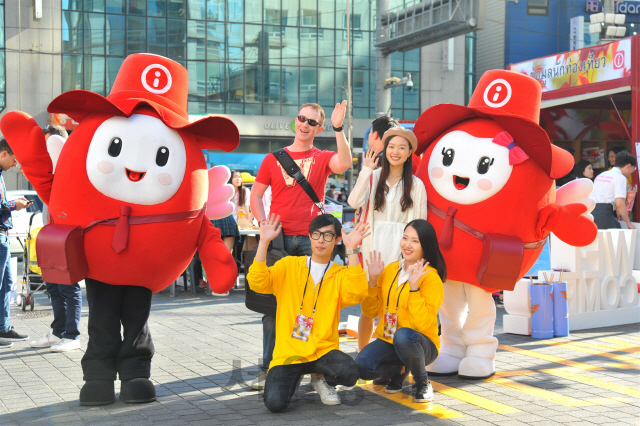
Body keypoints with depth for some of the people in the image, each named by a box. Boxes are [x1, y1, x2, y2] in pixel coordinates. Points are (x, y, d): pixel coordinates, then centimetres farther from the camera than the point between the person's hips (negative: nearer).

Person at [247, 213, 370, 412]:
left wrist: (352, 250, -21)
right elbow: (258, 283, -9)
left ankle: (321, 378, 7)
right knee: (275, 402, -24)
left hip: (323, 349, 1)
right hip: (288, 351, -1)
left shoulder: (341, 274, 7)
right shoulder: (289, 265, 7)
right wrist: (264, 241, -17)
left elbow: (356, 294, -15)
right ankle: (293, 376, 13)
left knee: (350, 373, -30)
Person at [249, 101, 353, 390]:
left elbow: (344, 163, -15)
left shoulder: (322, 158, 8)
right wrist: (263, 223, -4)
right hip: (279, 238, 1)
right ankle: (269, 368, 6)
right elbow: (256, 194, 12)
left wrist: (338, 128, -21)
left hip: (312, 240, -1)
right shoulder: (273, 158, 11)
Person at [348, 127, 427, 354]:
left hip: (401, 250, 0)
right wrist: (366, 170, -6)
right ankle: (361, 354, 14)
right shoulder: (373, 177, 9)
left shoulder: (416, 184, 9)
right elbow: (354, 202, -8)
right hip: (374, 246, 0)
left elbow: (421, 223, 7)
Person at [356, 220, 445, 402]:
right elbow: (370, 312, 6)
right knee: (362, 365, -25)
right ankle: (399, 370, 10)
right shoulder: (390, 270, 6)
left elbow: (422, 323, -20)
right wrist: (373, 280, -6)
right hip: (387, 341, 5)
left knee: (403, 336, -39)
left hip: (422, 344, -4)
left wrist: (414, 287, -26)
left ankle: (423, 383, -9)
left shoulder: (431, 277, -10)